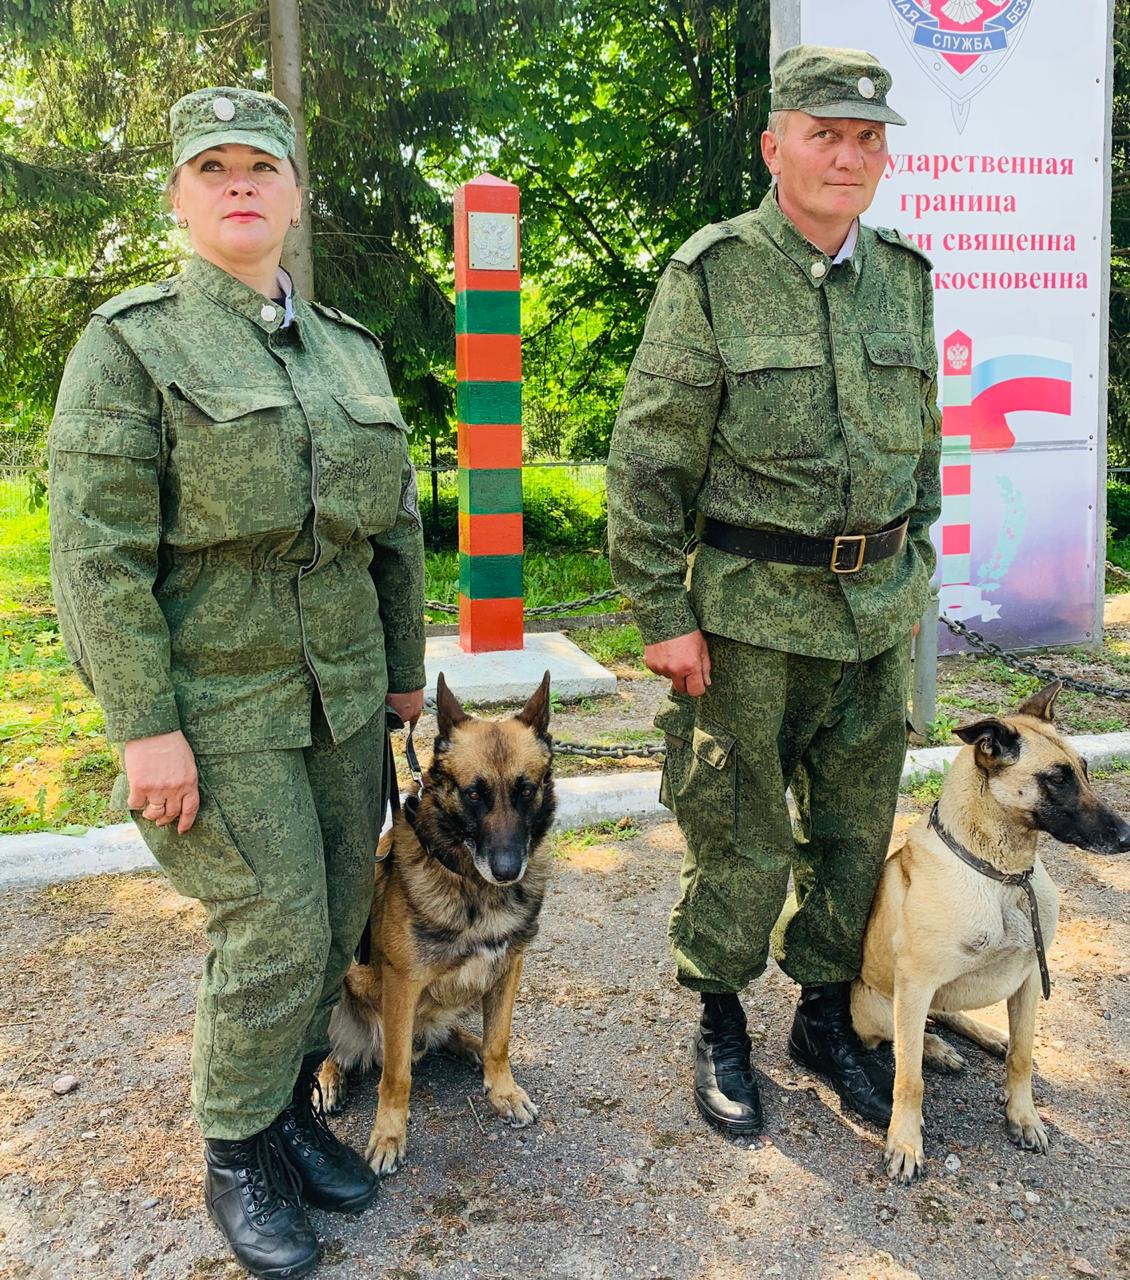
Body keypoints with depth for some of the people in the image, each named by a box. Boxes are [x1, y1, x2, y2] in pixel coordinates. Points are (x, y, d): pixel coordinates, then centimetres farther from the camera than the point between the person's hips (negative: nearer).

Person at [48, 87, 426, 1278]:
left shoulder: (351, 349, 11)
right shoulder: (132, 343, -5)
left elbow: (397, 525, 16)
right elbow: (95, 552, -12)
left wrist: (403, 667, 16)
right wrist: (144, 727, -16)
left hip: (342, 692, 6)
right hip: (216, 701, -5)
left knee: (338, 919, 11)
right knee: (273, 933, -4)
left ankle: (291, 1104, 34)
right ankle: (235, 1156, 21)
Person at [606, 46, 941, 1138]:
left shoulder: (904, 278, 10)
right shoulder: (710, 276, -7)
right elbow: (645, 462, -8)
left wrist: (912, 577, 15)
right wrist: (662, 615, -11)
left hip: (881, 614, 5)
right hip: (752, 612, -5)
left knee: (857, 831, 14)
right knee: (739, 841, 5)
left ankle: (827, 1018, 34)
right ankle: (719, 1028, 27)